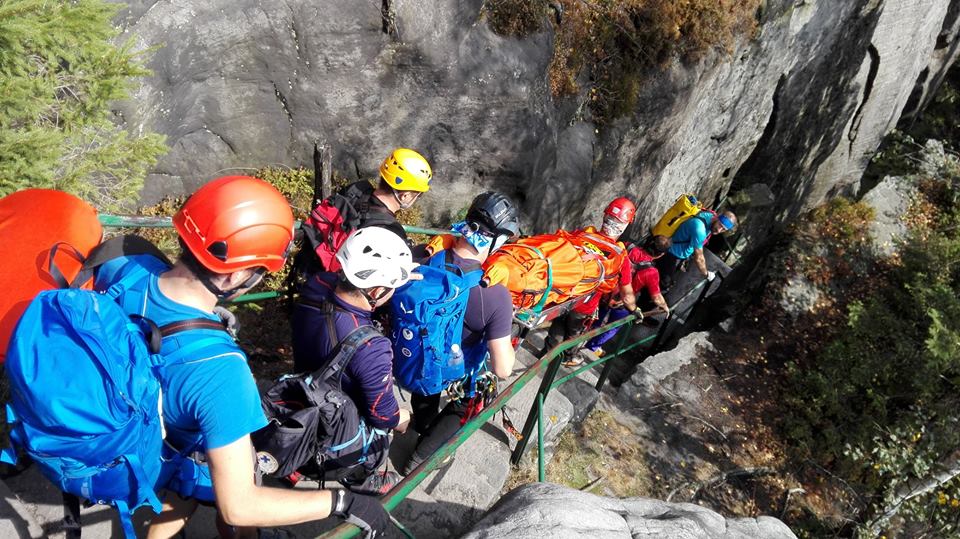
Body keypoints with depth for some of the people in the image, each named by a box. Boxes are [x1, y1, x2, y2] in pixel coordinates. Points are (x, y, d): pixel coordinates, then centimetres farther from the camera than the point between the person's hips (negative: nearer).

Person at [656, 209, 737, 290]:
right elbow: (698, 258, -26)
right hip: (671, 255, -9)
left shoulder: (711, 215, -12)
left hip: (681, 254, 9)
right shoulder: (699, 229, -40)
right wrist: (706, 274, -9)